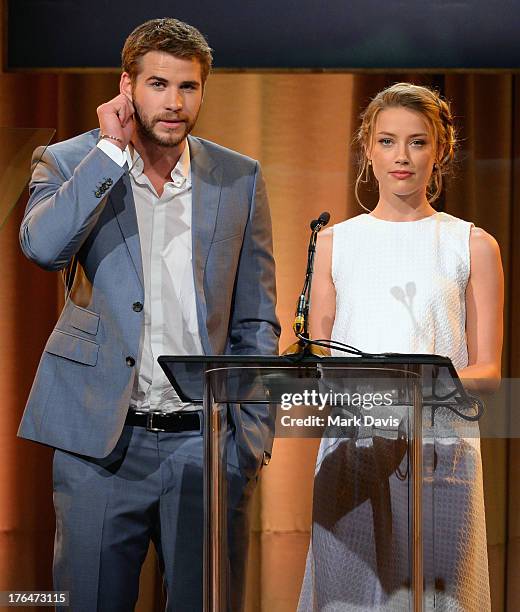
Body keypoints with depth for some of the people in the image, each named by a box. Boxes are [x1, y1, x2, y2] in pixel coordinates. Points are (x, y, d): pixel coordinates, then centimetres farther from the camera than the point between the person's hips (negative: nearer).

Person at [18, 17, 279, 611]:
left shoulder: (239, 179, 8)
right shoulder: (69, 163, 4)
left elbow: (255, 320, 11)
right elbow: (42, 245, -19)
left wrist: (252, 434, 2)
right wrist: (111, 150, -14)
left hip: (206, 439, 1)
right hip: (99, 441, -1)